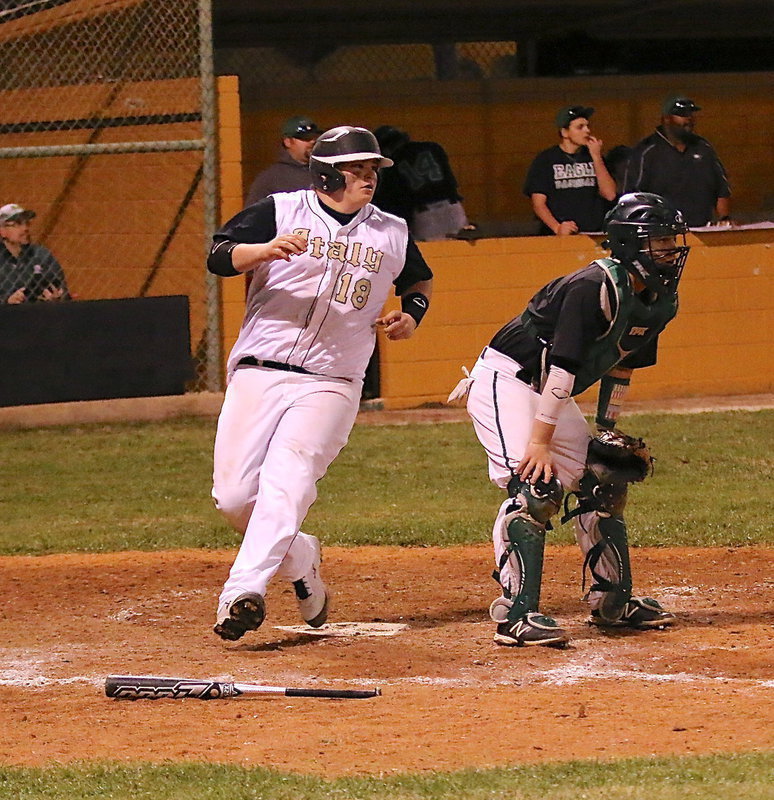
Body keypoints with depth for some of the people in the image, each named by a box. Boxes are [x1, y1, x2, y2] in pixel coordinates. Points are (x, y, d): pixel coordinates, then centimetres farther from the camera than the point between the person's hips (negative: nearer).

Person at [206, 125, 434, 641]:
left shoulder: (392, 233, 12)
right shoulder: (281, 211, 1)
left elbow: (420, 279, 31)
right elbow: (219, 258, -9)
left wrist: (410, 316, 10)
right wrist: (267, 249, -29)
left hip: (330, 385, 0)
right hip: (259, 374, 0)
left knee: (285, 484, -22)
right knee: (235, 496, -4)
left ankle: (244, 592, -31)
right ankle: (301, 560, 23)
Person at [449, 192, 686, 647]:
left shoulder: (658, 302, 1)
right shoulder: (593, 289, -27)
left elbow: (621, 365, 15)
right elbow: (563, 366, -30)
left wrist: (609, 430, 13)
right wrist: (540, 441, -31)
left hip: (551, 395, 10)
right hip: (506, 380, -10)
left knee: (603, 481, 10)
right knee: (535, 486, -23)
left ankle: (614, 601, 20)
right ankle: (518, 614, -26)